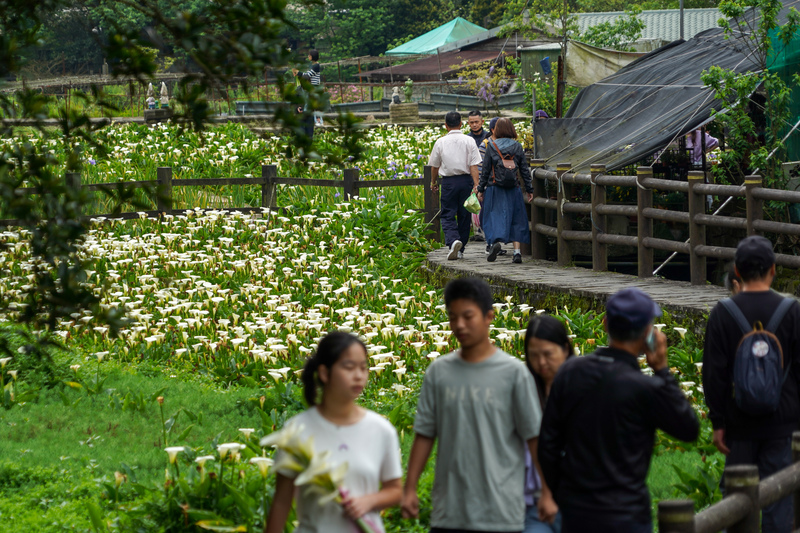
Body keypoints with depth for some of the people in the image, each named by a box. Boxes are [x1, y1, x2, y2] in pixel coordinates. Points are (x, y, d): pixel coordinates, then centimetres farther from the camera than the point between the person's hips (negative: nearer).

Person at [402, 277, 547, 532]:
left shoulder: (514, 373, -3)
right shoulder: (438, 373, 6)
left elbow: (534, 437, -1)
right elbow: (425, 434, 9)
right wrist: (409, 489, 5)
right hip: (449, 512, 3)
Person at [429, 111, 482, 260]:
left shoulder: (441, 142, -1)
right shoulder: (469, 141, -3)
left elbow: (435, 166, 7)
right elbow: (474, 165, -8)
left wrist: (433, 182, 23)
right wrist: (476, 185, -8)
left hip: (448, 181, -1)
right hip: (466, 181, 1)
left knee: (448, 215, 2)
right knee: (464, 215, 12)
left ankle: (453, 240, -25)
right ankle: (460, 250, 18)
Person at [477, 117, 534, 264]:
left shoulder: (492, 147, -3)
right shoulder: (518, 147, 2)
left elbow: (485, 170, -1)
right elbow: (525, 170, 4)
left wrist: (480, 189, 6)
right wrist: (530, 190, 10)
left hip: (495, 188, -2)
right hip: (513, 190, 2)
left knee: (495, 216, 1)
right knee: (516, 219, 8)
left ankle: (496, 241, -27)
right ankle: (517, 251, 2)